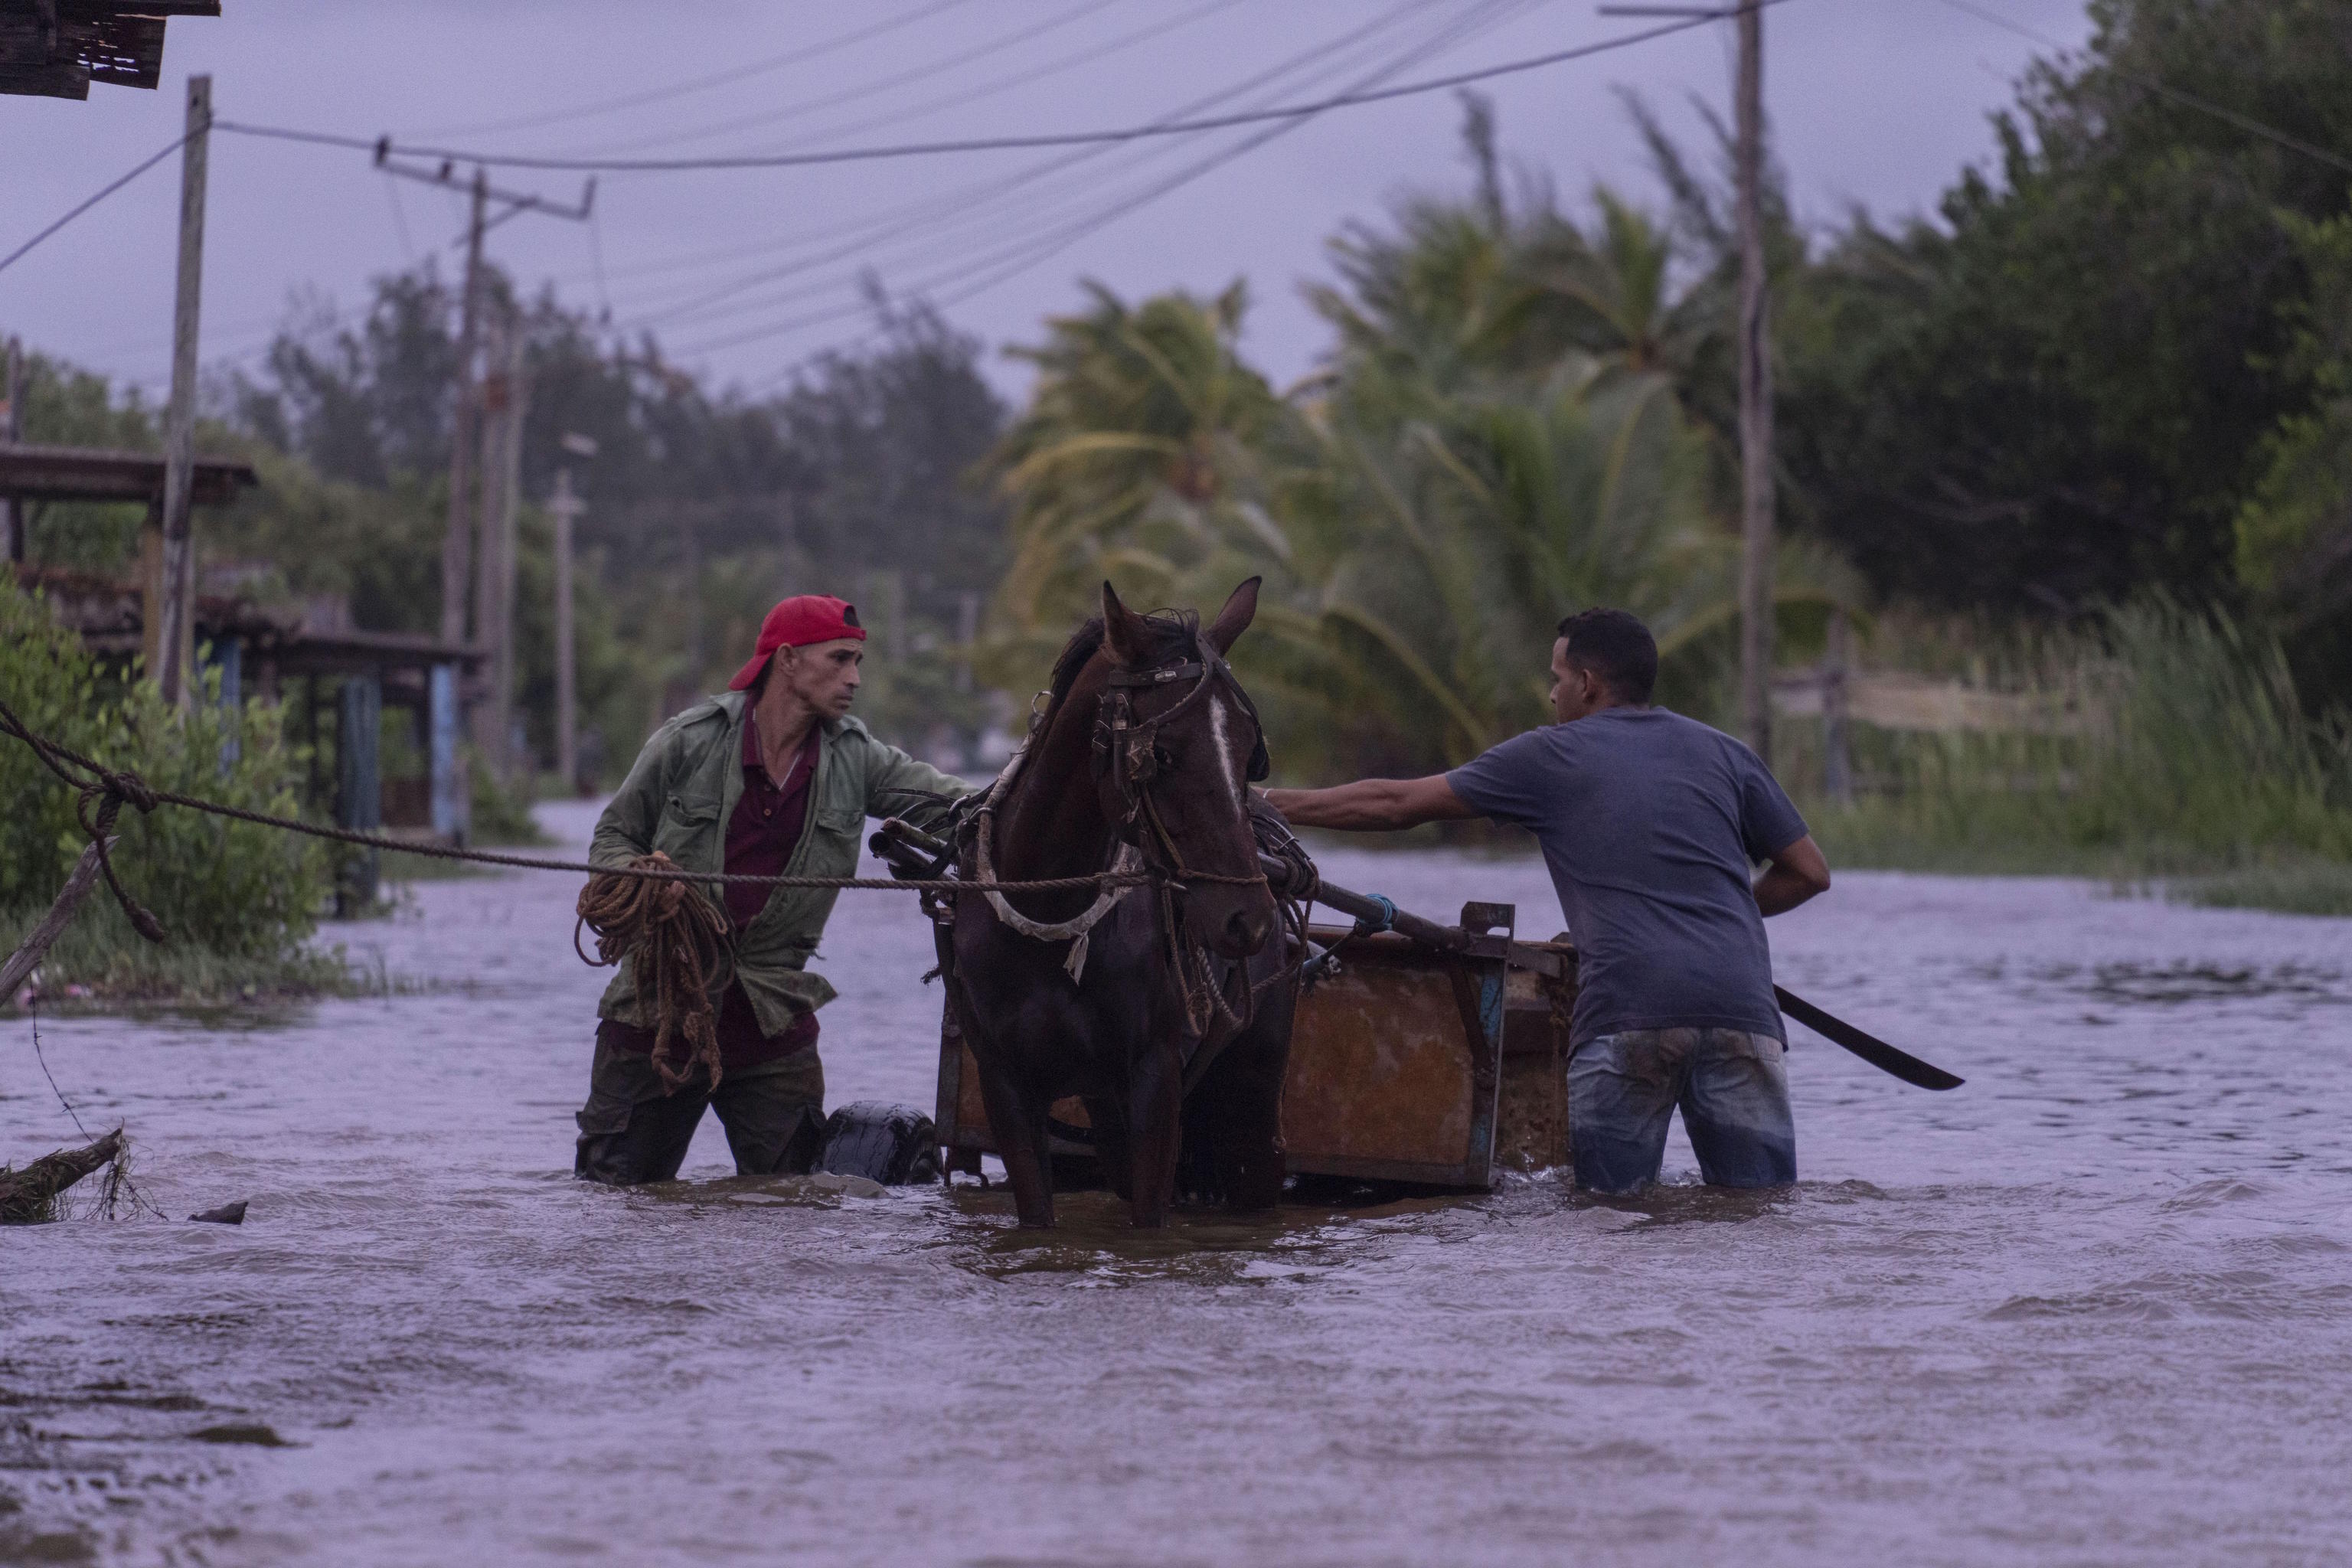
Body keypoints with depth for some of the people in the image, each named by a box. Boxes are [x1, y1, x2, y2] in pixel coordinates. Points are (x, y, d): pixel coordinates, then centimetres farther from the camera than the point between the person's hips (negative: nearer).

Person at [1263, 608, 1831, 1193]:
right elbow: (1809, 872, 23)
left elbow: (1395, 803, 17)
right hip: (1740, 1006, 3)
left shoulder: (1552, 757, 13)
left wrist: (1273, 804, 27)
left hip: (1626, 1015, -3)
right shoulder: (1725, 755, 21)